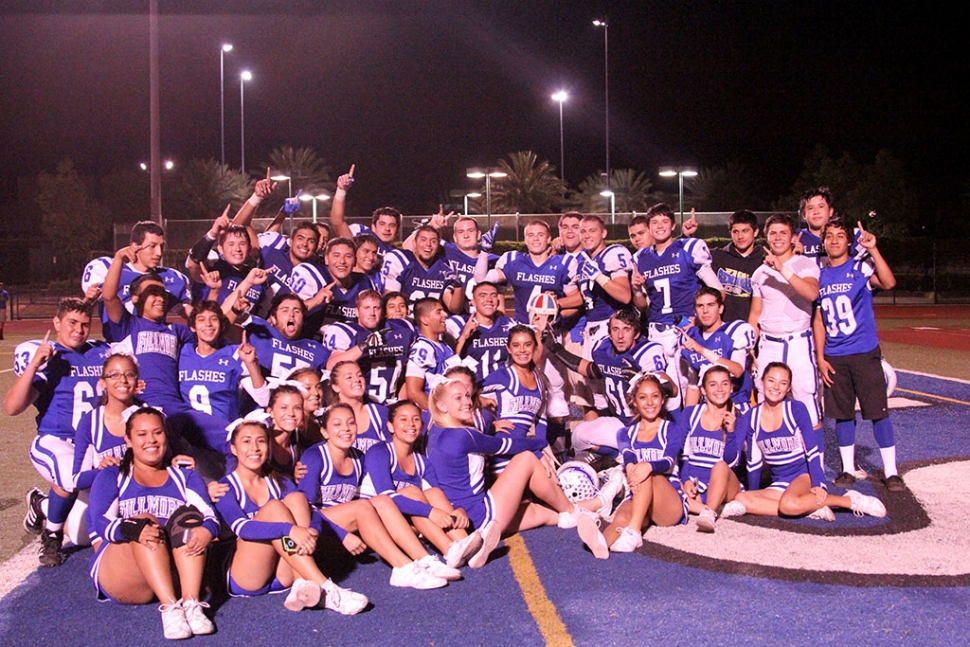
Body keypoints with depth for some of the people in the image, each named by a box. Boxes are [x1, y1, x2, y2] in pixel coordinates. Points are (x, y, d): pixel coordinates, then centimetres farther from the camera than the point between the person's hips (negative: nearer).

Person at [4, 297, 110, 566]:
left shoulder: (102, 353, 8)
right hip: (55, 441, -4)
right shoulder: (47, 359, -3)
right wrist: (33, 366, -22)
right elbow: (11, 408, -14)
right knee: (75, 476, -37)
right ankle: (51, 534, -5)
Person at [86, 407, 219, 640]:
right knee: (144, 523, -29)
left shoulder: (186, 478, 20)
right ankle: (170, 608, -45)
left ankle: (191, 604, -40)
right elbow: (100, 521, -5)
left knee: (188, 516, -25)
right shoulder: (112, 477, 15)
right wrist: (132, 530, -29)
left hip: (175, 575, 1)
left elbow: (209, 516, 0)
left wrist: (206, 531, -26)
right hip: (117, 575, -1)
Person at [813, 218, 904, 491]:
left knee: (878, 412, -3)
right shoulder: (819, 277, 9)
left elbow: (889, 283, -23)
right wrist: (820, 358, 5)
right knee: (842, 414, 9)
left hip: (865, 353, -4)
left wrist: (872, 250, -29)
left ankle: (891, 471, 5)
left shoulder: (861, 268, -3)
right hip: (834, 357, 4)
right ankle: (849, 469, 20)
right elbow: (818, 320, 11)